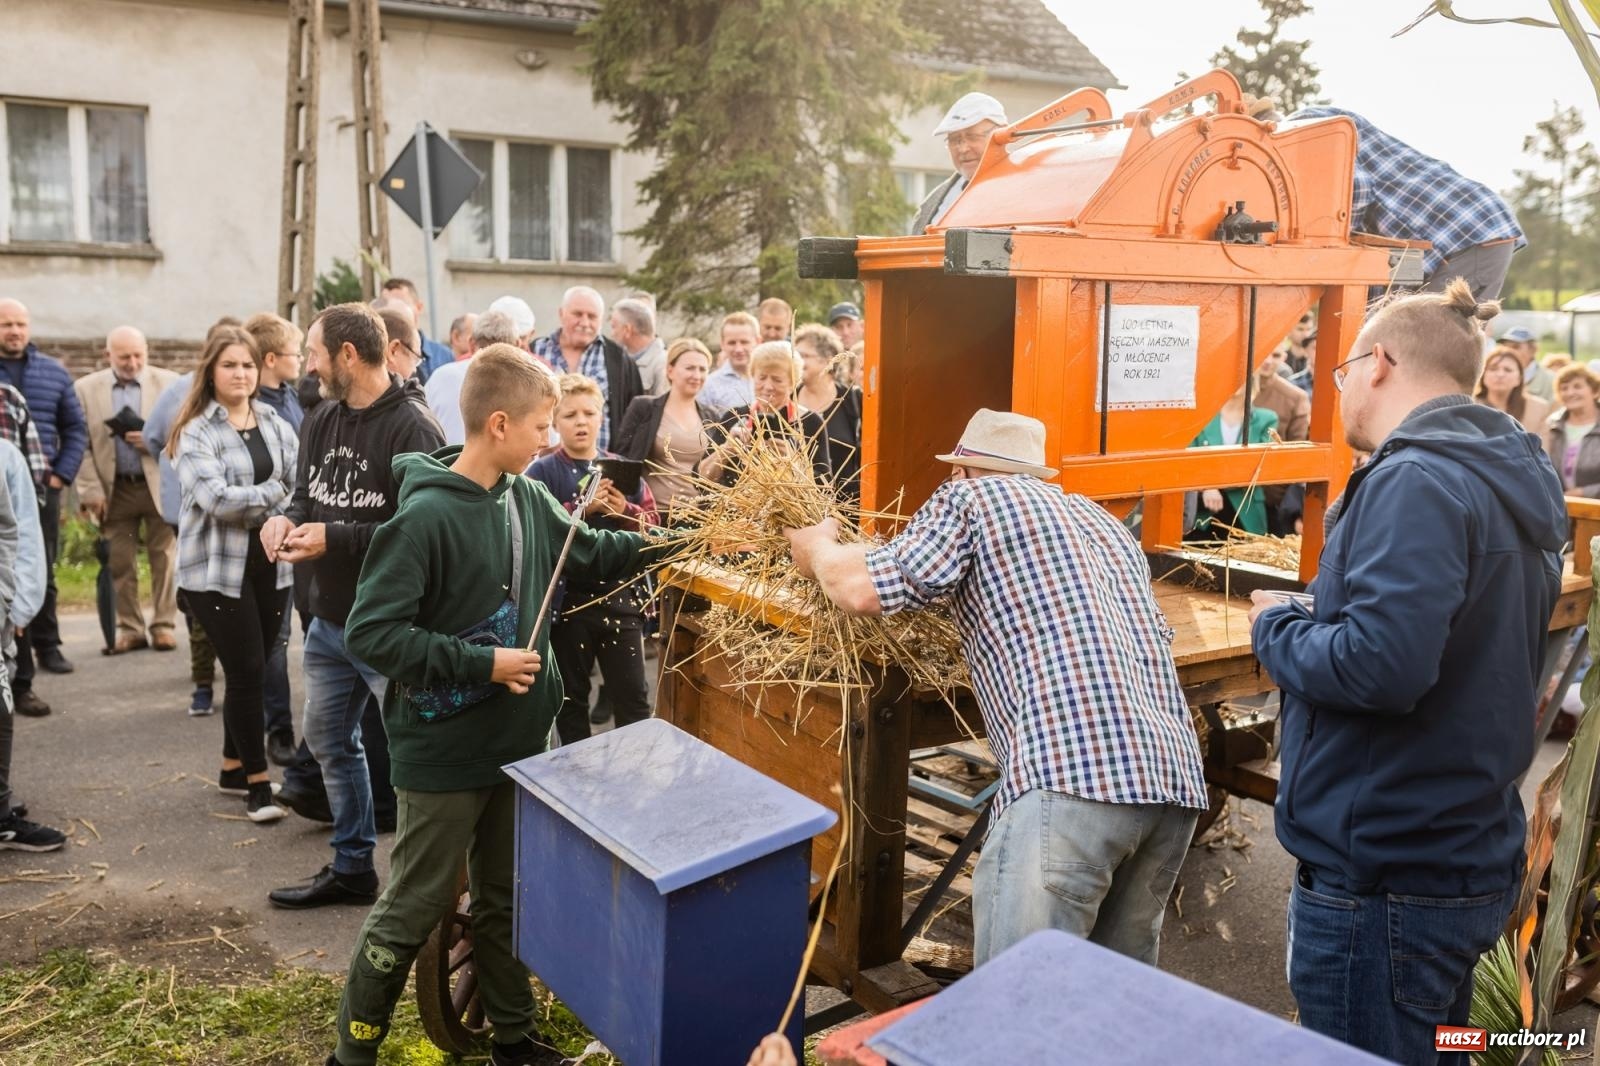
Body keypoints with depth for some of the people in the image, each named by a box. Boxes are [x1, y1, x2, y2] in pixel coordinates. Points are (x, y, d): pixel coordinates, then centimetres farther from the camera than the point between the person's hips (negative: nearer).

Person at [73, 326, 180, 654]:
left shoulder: (169, 382, 1)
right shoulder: (85, 389, 4)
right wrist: (90, 491, -7)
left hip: (160, 486, -1)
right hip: (115, 489, 1)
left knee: (164, 558, 3)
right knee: (120, 563, 5)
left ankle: (164, 626, 12)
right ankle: (129, 629, 14)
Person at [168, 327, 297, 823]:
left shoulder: (276, 425, 10)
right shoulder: (196, 432, -6)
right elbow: (216, 498, -19)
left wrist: (267, 513, -16)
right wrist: (277, 494, -13)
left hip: (271, 563, 5)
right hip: (218, 568, -5)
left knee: (254, 670, 12)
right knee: (247, 671, -6)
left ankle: (233, 767, 29)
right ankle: (258, 783, 5)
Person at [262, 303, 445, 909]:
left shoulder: (411, 427, -18)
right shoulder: (321, 421, 8)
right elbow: (307, 494, 16)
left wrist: (335, 538, -22)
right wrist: (289, 518, -7)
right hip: (328, 616, 9)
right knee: (328, 739, 19)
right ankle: (351, 867, 36)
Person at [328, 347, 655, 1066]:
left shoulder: (529, 500, 1)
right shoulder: (427, 515, -21)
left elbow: (593, 554, 17)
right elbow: (371, 632, -22)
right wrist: (480, 664, -22)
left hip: (518, 741, 7)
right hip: (444, 753, -7)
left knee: (506, 899, 20)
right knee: (413, 910, 7)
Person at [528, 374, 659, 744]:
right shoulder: (542, 472, -5)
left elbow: (652, 525, 5)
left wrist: (626, 512, -14)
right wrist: (581, 509, -24)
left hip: (620, 596, 2)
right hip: (568, 599, -2)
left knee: (633, 695, 8)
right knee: (571, 696, 13)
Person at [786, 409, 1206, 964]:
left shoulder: (972, 497, 10)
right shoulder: (1106, 523, 30)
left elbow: (863, 589, 0)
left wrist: (816, 548, 23)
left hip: (1073, 772, -8)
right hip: (1177, 773, 8)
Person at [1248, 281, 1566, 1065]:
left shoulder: (1418, 480, -19)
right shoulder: (1509, 482, 11)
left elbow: (1379, 665, -29)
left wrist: (1275, 627, -12)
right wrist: (1314, 615, 10)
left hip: (1383, 878, -10)